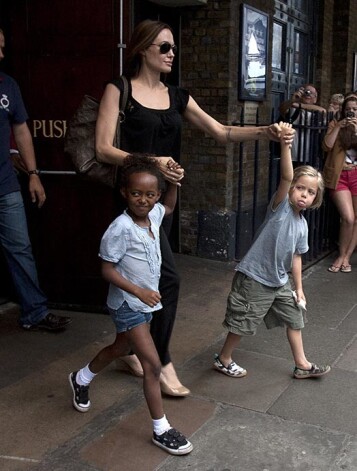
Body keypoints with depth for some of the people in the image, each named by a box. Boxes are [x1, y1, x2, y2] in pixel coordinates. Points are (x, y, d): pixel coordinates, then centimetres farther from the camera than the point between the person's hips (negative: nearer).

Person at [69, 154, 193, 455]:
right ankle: (161, 430, 7)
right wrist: (138, 291, -28)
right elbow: (107, 270, -20)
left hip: (146, 302, 8)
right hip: (128, 305, -8)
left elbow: (169, 207, 21)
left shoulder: (153, 214, -4)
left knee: (120, 348, 27)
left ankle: (81, 379, 53)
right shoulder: (121, 228, -25)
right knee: (153, 365, -8)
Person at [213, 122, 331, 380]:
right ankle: (223, 360, 27)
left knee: (294, 317, 15)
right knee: (242, 322, 5)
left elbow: (296, 256, 11)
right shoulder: (280, 207, -17)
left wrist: (299, 287, 11)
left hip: (280, 281, 8)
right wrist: (285, 142, -44)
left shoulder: (302, 224, 3)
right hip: (254, 279, -8)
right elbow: (286, 177, -34)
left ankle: (302, 365, 32)